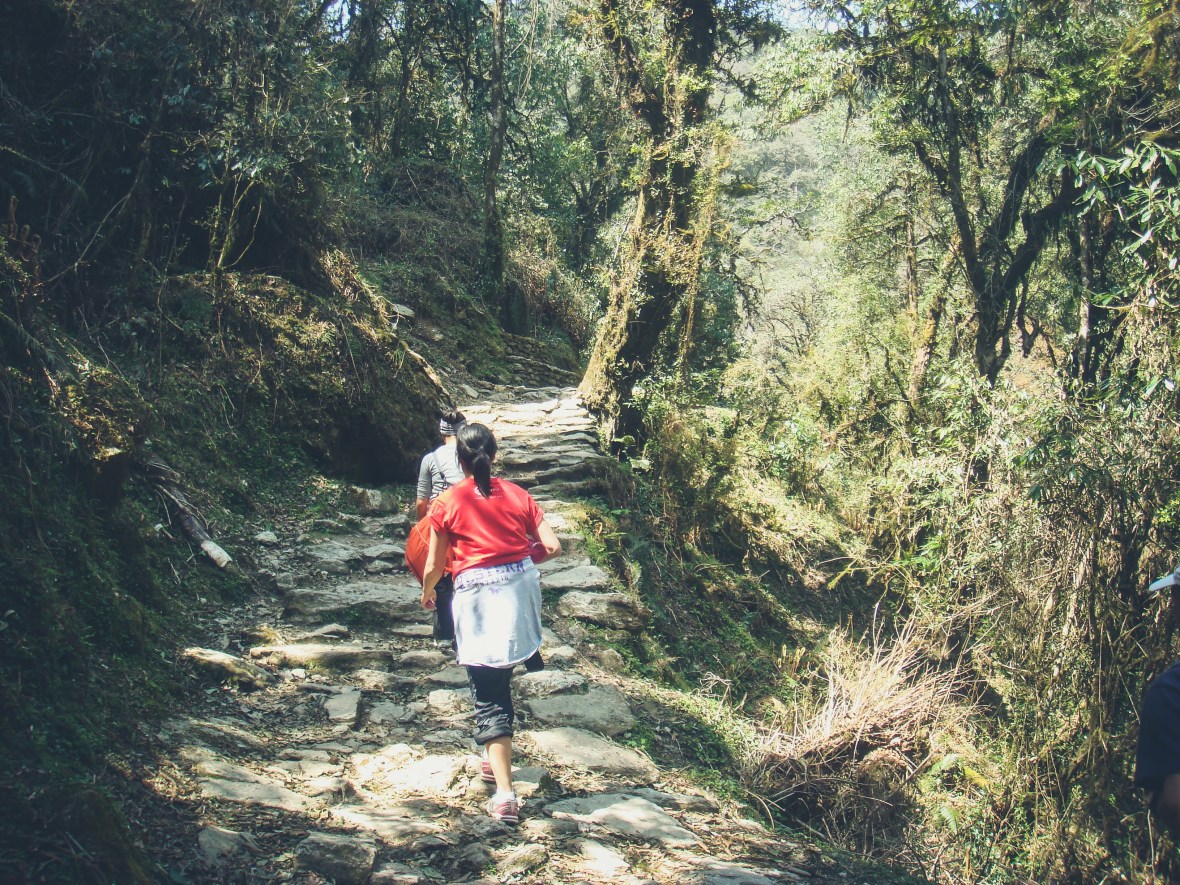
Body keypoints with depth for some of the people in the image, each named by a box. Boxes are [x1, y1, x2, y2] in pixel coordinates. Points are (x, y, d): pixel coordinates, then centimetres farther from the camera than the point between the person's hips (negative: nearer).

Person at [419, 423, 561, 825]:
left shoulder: (447, 503, -2)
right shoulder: (517, 495, 5)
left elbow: (433, 566, 2)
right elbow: (553, 546, 0)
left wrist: (427, 593, 23)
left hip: (477, 596, -3)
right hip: (520, 588, 4)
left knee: (489, 697, 0)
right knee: (500, 683, 25)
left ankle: (505, 795, -7)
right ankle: (495, 759, 38)